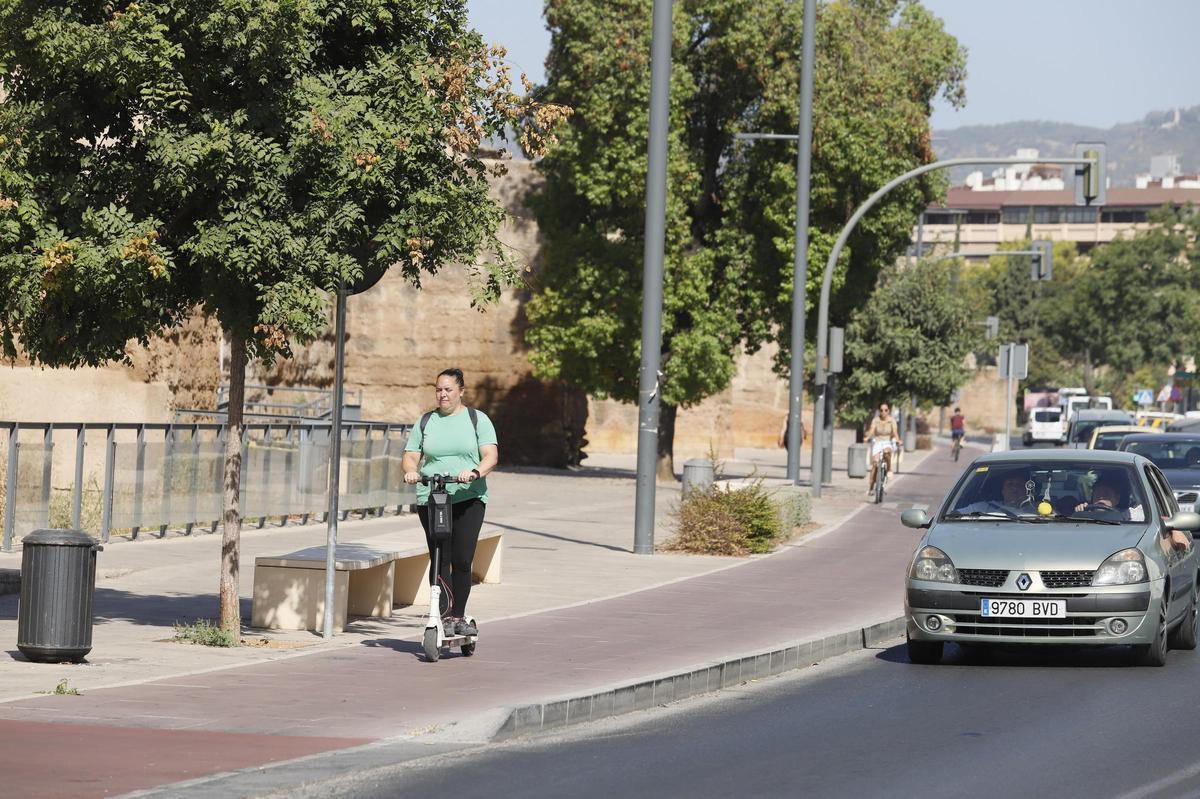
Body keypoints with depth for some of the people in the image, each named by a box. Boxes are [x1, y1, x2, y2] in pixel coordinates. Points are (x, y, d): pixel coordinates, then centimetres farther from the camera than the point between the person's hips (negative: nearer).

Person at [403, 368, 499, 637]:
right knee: (439, 561, -3)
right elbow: (410, 456, 11)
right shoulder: (426, 422, 14)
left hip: (469, 499, -2)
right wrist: (411, 471, -13)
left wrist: (475, 472, -24)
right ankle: (445, 617, 2)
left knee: (462, 560, -9)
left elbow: (491, 455, -4)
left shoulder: (477, 420, 7)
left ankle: (459, 616, 2)